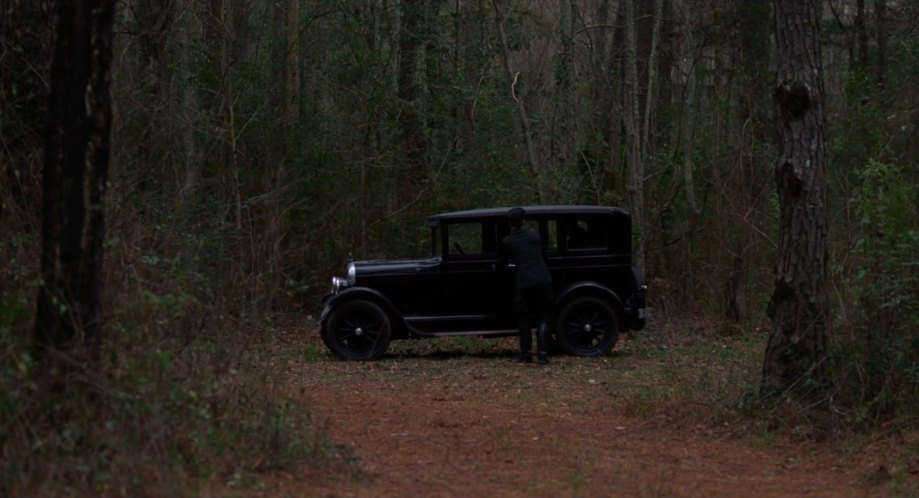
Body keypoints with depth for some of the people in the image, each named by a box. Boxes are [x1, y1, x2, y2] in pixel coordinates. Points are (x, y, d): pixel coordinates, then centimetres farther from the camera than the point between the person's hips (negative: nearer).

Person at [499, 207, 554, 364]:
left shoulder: (507, 242, 3)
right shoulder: (534, 235, 14)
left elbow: (502, 264, 14)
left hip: (525, 283, -3)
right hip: (544, 280, 3)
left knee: (524, 317, 14)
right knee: (542, 318, 5)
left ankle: (526, 352, 13)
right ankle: (543, 353, -8)